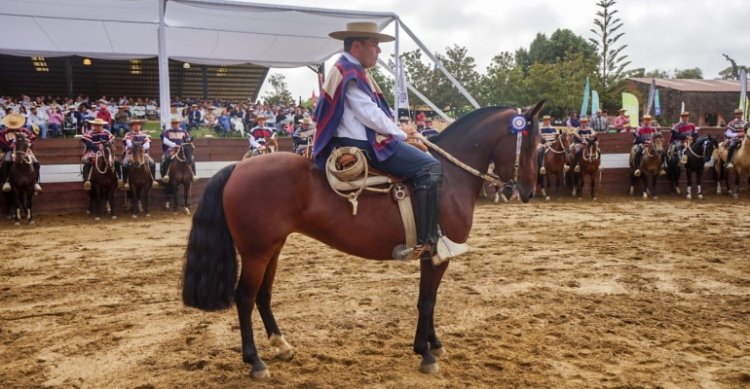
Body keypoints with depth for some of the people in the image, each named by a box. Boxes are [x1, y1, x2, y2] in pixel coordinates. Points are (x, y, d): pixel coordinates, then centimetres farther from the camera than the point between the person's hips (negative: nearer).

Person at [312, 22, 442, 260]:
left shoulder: (353, 72, 19)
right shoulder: (349, 74, -14)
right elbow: (370, 116, -19)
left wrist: (398, 130, 12)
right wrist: (401, 133, -6)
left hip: (361, 143, 11)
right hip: (362, 147, -11)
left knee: (422, 162, 22)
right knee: (430, 167, -17)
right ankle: (424, 242, -19)